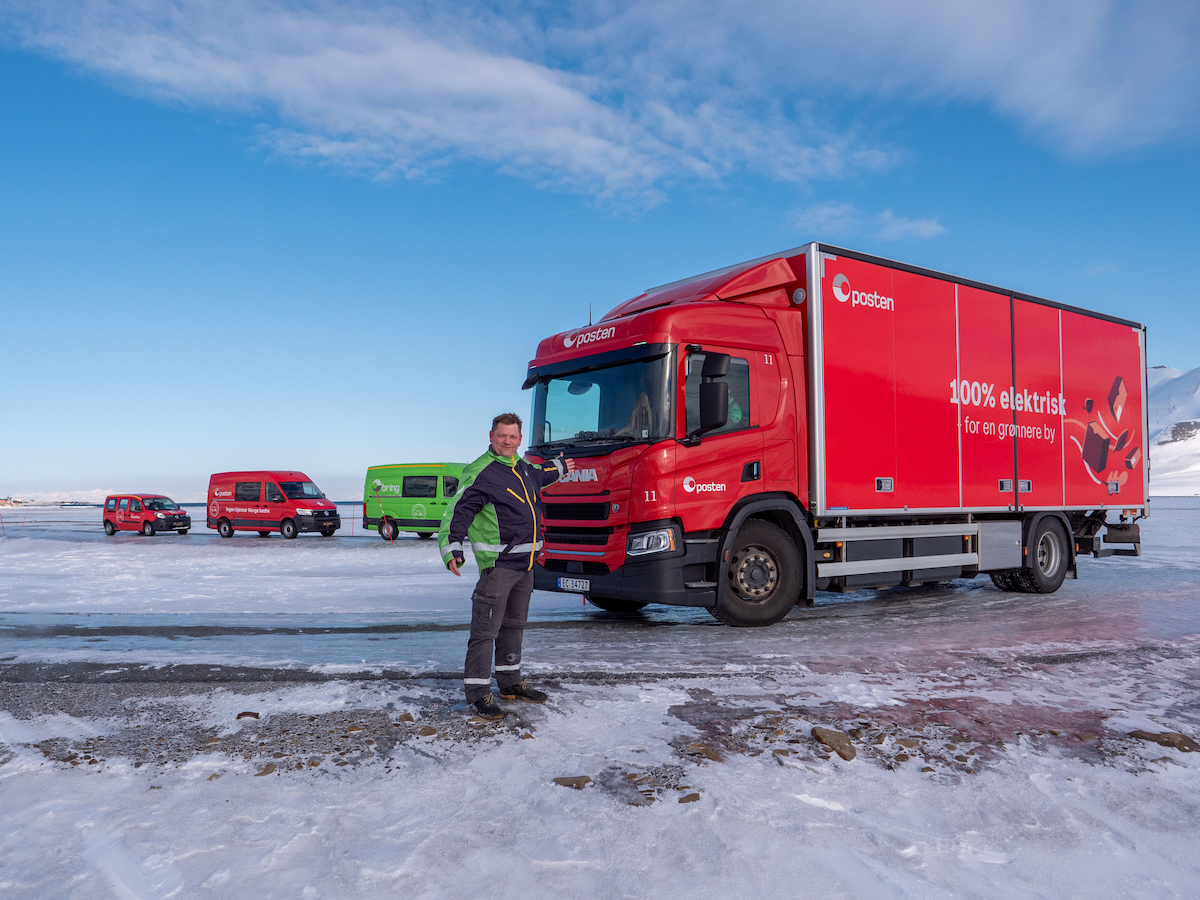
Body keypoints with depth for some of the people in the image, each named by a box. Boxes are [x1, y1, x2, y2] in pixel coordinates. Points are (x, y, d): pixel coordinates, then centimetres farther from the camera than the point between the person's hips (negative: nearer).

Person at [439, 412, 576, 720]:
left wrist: (560, 467, 54)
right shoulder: (480, 472, -12)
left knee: (514, 625, 17)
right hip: (497, 564, -8)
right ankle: (478, 691, 3)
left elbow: (539, 476, 39)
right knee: (486, 628, -5)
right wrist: (452, 547, -30)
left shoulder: (523, 466, 13)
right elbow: (458, 511, -18)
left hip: (525, 563, 8)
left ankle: (510, 682, 30)